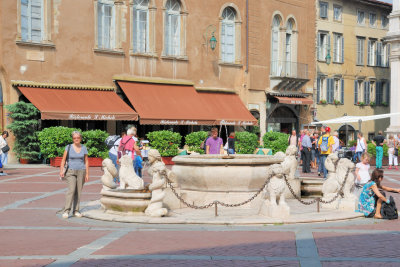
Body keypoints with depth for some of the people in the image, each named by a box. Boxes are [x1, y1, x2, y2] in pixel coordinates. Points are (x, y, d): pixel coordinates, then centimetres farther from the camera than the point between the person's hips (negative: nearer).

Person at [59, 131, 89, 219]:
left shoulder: (84, 148, 5)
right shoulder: (68, 147, -1)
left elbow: (86, 162, 8)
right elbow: (63, 160, -1)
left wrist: (87, 174, 2)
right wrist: (61, 170, -13)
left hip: (81, 172, 2)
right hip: (71, 171, -2)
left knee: (78, 192, 2)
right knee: (71, 190, -18)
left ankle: (76, 211, 11)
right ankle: (66, 211, -19)